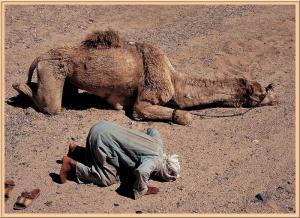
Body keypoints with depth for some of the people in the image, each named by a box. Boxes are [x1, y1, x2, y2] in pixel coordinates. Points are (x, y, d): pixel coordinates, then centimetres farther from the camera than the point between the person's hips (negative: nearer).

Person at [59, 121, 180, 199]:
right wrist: (142, 190, -21)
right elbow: (142, 172, -41)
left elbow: (152, 130, 29)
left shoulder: (158, 143, 7)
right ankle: (71, 163, 0)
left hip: (104, 129, 9)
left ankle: (75, 149, 27)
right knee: (109, 179, -4)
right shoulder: (155, 160, -18)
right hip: (100, 137, -9)